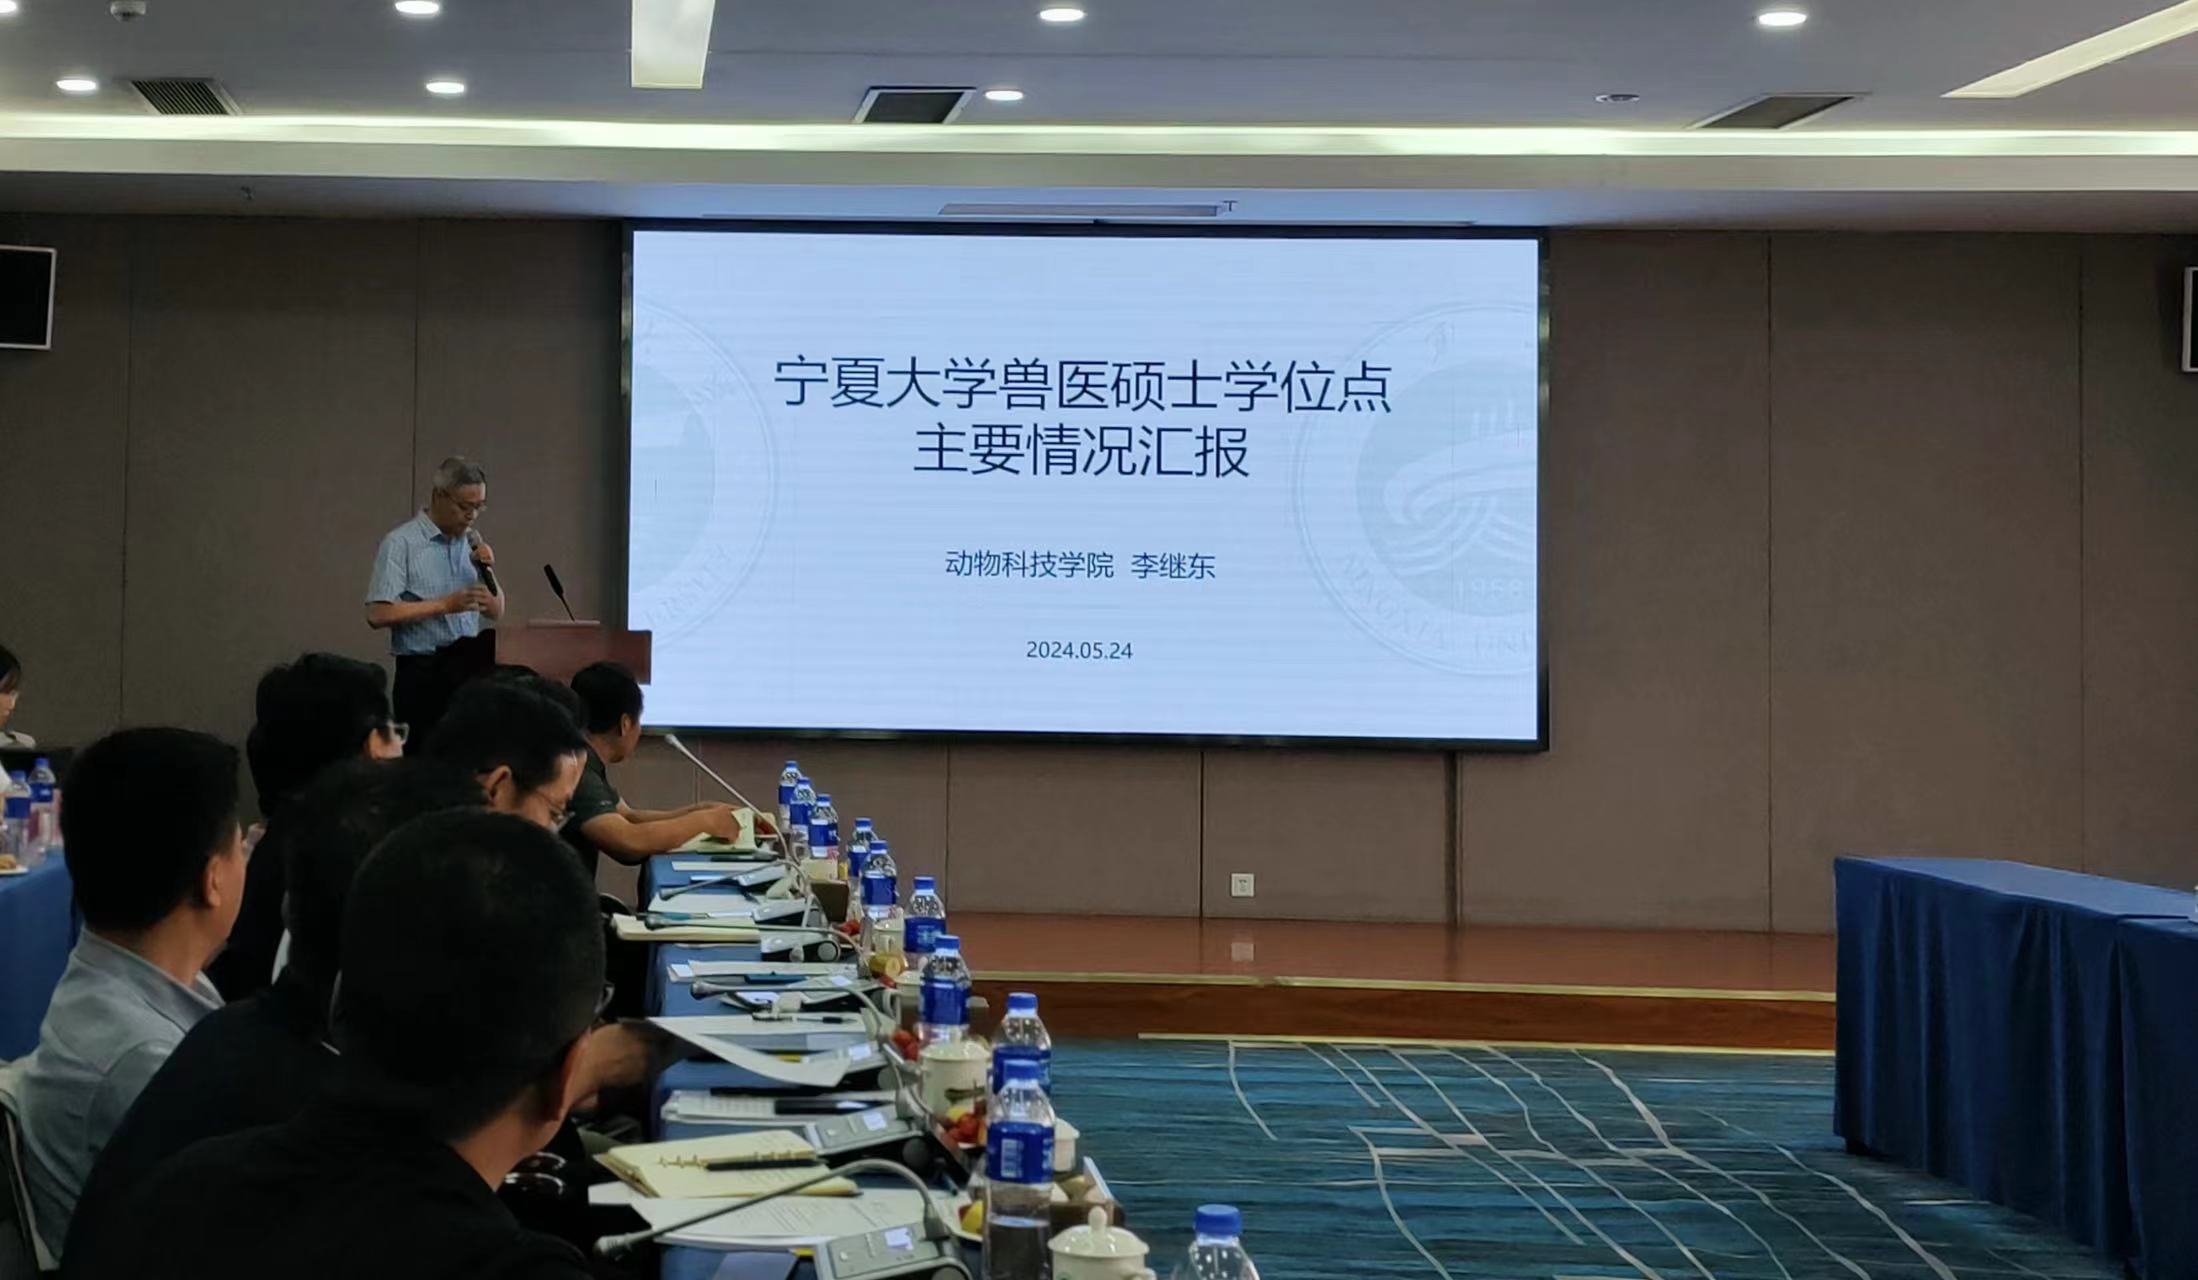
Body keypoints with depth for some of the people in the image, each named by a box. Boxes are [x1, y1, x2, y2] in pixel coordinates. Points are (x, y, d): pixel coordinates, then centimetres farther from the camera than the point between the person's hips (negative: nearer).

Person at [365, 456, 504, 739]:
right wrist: (445, 605, -18)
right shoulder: (401, 543, -7)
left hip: (470, 667, 5)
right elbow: (378, 615, -16)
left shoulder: (471, 541, 13)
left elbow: (496, 610, 15)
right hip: (423, 673, -5)